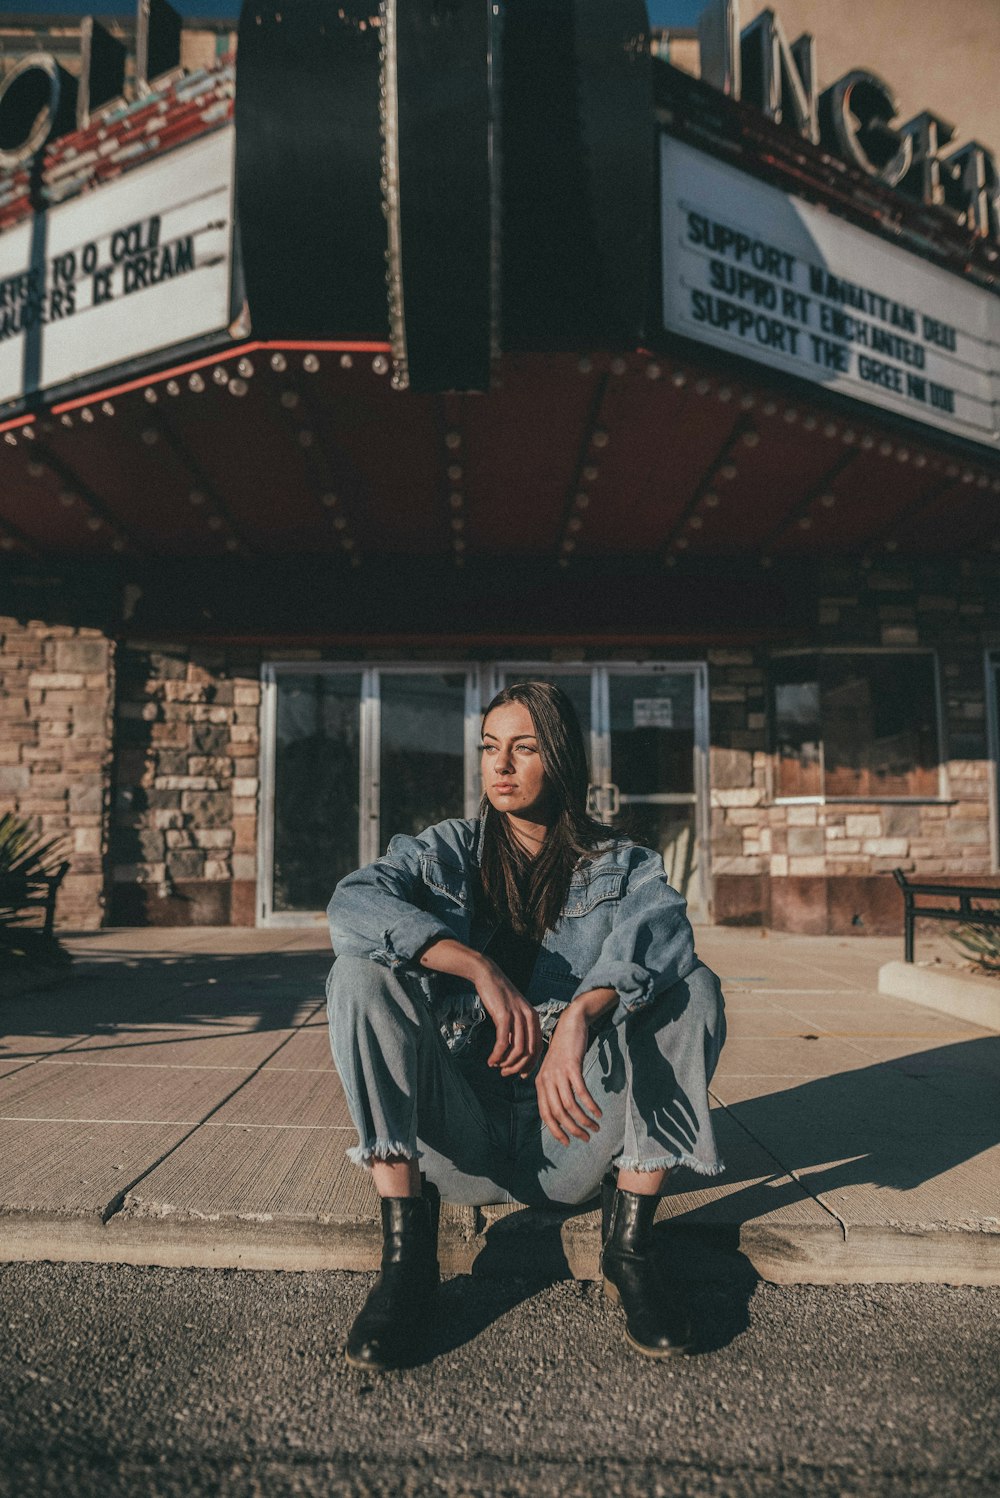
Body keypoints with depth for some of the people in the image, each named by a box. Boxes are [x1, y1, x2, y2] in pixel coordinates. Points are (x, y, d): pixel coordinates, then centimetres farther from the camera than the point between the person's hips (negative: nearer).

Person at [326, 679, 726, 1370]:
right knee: (360, 973, -20)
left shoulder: (622, 864, 4)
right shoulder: (447, 852, 5)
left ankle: (630, 1246, -11)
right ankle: (407, 1256, -18)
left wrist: (579, 1017, -39)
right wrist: (481, 969, -29)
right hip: (458, 1143, 1)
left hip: (573, 1139, 0)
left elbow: (660, 928, -21)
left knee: (691, 987, -19)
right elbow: (351, 903, -16)